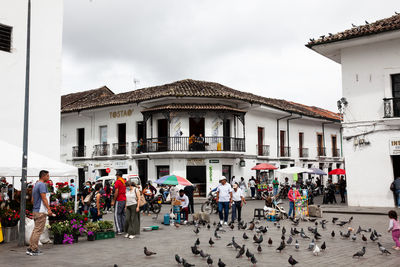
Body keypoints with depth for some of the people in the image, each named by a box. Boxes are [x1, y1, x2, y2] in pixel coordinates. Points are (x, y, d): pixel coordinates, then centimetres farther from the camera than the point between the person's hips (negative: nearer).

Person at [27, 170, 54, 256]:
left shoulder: (36, 185, 18)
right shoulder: (42, 184, -12)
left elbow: (32, 199, 22)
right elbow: (44, 198, -19)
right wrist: (49, 209, -19)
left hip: (35, 210, 10)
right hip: (41, 211, -10)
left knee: (35, 230, 14)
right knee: (38, 230, -7)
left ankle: (30, 248, 16)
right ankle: (34, 250, -5)